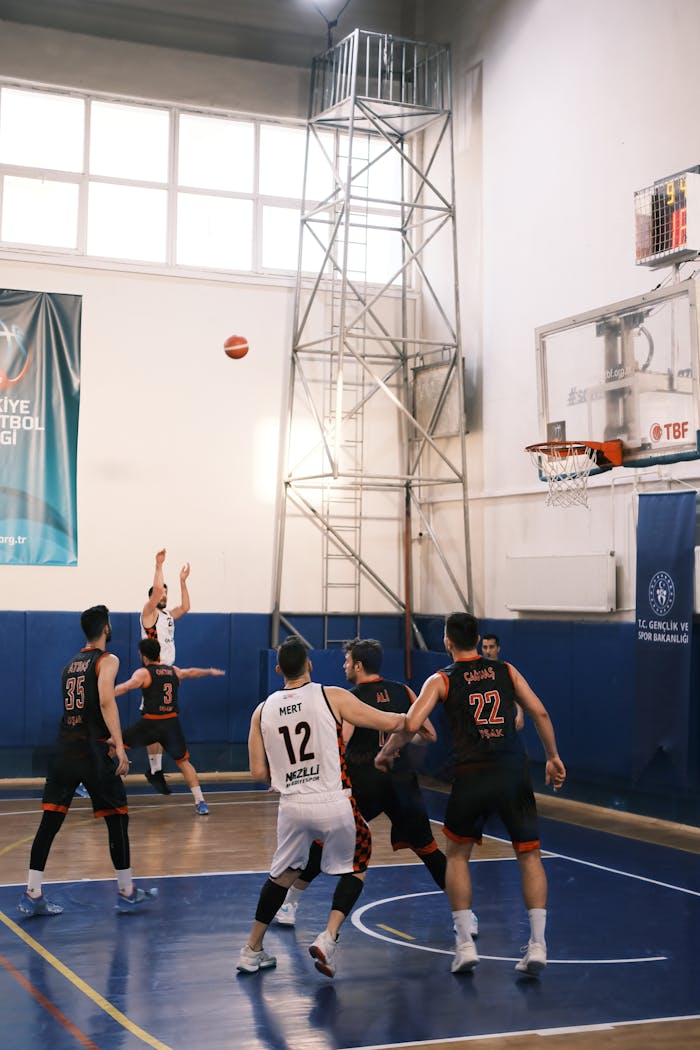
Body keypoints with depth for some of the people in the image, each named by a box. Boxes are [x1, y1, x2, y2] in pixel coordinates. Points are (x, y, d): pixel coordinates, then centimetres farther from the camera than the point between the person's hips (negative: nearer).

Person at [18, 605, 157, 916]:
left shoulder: (70, 665, 18)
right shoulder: (107, 660, -4)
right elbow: (106, 701, -19)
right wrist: (119, 746, -23)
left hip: (64, 750, 6)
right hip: (92, 751, -6)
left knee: (50, 823, 5)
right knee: (117, 820, 6)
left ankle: (32, 896, 3)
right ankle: (127, 892, 13)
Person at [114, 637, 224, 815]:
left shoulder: (143, 673, -2)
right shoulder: (173, 671, 16)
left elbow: (126, 687, -19)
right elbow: (191, 672, 35)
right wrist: (210, 671, 54)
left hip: (150, 723, -4)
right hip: (172, 723, 4)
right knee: (183, 761, 13)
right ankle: (200, 802, 7)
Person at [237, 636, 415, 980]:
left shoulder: (263, 710, 5)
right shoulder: (332, 697, -5)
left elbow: (258, 773, 7)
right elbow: (388, 722, -4)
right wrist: (413, 719, 16)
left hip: (292, 806, 3)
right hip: (334, 804, -3)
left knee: (282, 874, 23)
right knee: (355, 867, 19)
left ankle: (251, 951, 28)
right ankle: (328, 939, 2)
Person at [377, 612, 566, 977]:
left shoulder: (442, 680, 5)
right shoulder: (506, 671, 13)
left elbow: (410, 724, -5)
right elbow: (540, 713, 7)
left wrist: (385, 753, 12)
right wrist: (553, 758, 16)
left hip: (471, 776, -1)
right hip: (514, 772, 2)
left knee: (457, 855, 19)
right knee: (529, 856, 13)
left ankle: (465, 944, 12)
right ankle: (537, 945, 2)